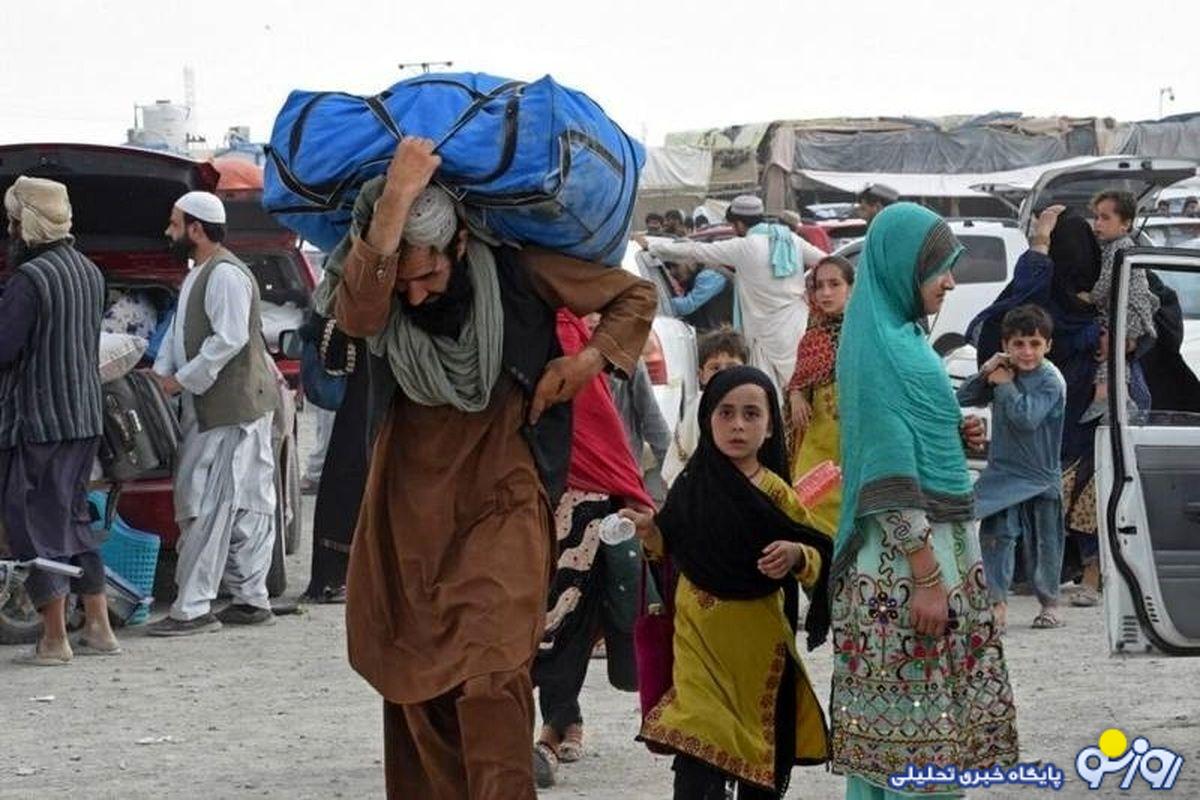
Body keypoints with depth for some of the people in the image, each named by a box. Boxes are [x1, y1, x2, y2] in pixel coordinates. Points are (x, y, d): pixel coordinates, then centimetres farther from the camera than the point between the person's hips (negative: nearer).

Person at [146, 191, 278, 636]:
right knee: (246, 508, 12)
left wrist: (182, 380, -17)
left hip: (231, 410, -10)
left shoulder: (226, 275, -15)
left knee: (207, 507, -10)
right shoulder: (198, 276, 18)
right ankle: (252, 600, 16)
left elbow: (229, 339, -22)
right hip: (210, 410, 10)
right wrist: (161, 373, 5)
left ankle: (192, 609, -10)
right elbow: (179, 332, 21)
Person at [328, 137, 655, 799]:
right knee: (412, 682, 6)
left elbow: (635, 296, 3)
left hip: (501, 503, -3)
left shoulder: (515, 271, -11)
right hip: (409, 506, 3)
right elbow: (357, 316, -35)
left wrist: (589, 359, -14)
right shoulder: (368, 282, -8)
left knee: (489, 676, -16)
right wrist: (395, 200, -42)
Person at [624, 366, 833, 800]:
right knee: (697, 748, -9)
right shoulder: (693, 486, 1)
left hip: (757, 637, 0)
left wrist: (797, 556, -24)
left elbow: (818, 559, -3)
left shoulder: (776, 494, -5)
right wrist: (649, 532, -7)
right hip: (699, 632, 1)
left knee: (760, 744, 9)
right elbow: (671, 551, 12)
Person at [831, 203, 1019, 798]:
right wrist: (926, 576, -21)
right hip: (907, 556, -9)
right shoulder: (884, 348, -15)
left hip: (935, 542, 9)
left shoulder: (902, 338, 14)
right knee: (916, 727, -7)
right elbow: (891, 479, -20)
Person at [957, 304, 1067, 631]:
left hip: (1040, 476, -3)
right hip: (1002, 472, 3)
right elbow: (963, 400, 3)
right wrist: (985, 373, -12)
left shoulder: (1050, 381, -13)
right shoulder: (1004, 371, 3)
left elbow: (1026, 417, -27)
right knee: (995, 534, -11)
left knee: (1042, 543, 8)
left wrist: (1004, 384, -17)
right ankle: (997, 604, -12)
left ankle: (1049, 603, 27)